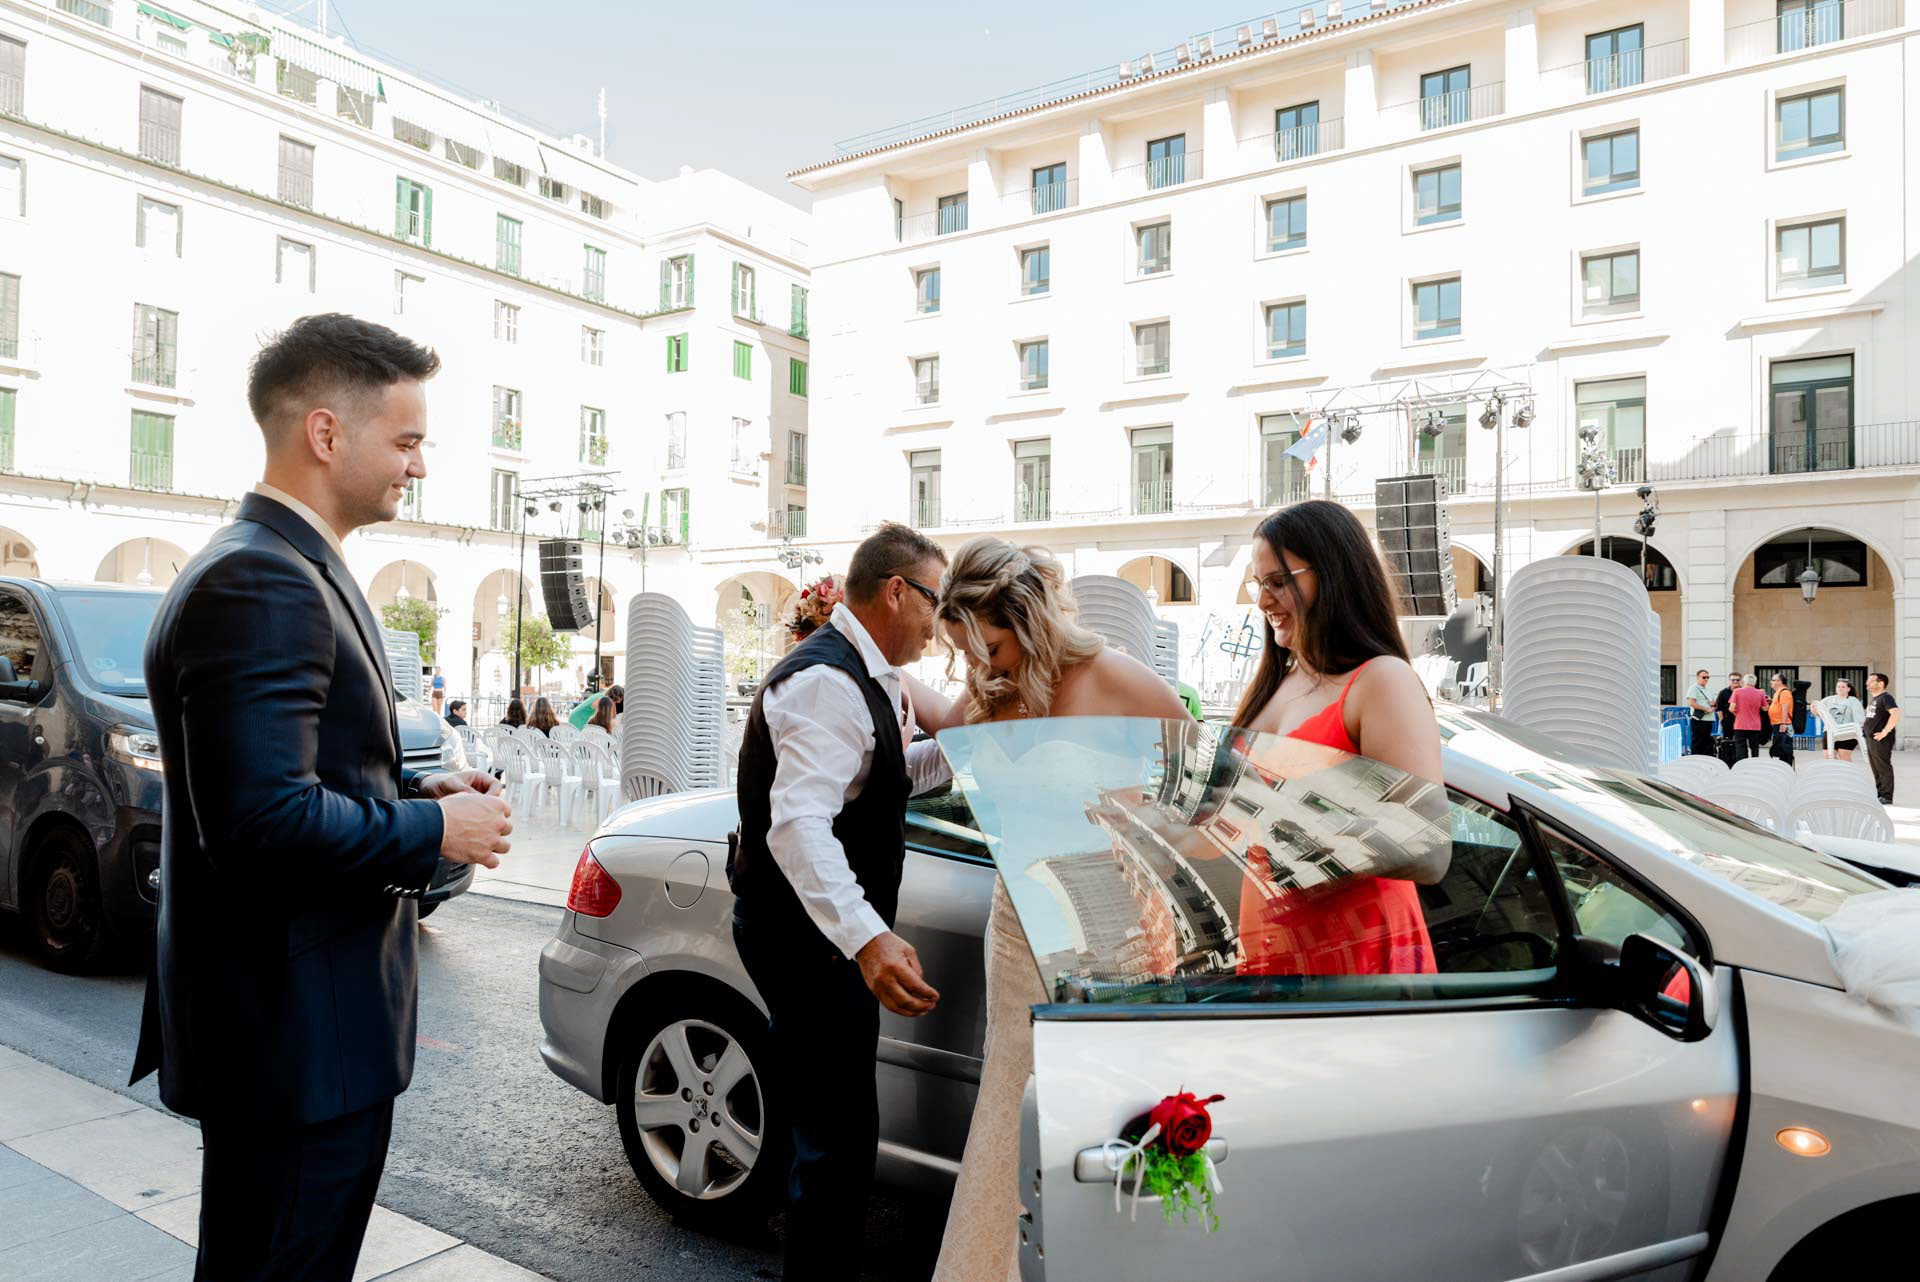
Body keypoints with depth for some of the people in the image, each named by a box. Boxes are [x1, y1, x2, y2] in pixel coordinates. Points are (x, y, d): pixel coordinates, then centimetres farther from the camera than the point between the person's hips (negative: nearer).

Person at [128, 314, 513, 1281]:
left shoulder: (290, 569, 12)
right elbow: (265, 820, -30)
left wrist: (418, 791, 5)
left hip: (304, 1016, 10)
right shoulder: (259, 583, -22)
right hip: (297, 1031, -10)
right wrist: (435, 830, -17)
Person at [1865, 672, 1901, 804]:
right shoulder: (1873, 699, 16)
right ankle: (1880, 795, 21)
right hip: (1871, 739, 10)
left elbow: (1895, 713, -28)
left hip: (1881, 740, -10)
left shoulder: (1885, 697, -12)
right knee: (1876, 769, 14)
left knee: (1884, 768, -4)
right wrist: (1864, 727, 18)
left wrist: (1885, 731, -26)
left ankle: (1886, 797, -1)